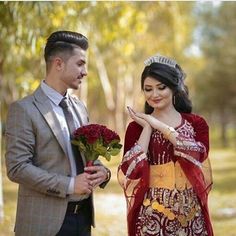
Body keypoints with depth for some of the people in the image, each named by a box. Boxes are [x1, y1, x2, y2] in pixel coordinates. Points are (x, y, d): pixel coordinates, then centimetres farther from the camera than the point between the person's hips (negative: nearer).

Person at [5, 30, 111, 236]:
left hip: (83, 217, 7)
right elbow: (17, 167, -15)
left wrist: (102, 171, -3)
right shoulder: (24, 110, -9)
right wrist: (69, 185, -19)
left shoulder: (80, 107, 13)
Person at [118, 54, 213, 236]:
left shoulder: (197, 124, 3)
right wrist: (147, 128, -10)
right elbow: (131, 172, -13)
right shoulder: (136, 127, 1)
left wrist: (160, 127, -13)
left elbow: (199, 155, -17)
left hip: (190, 216, 1)